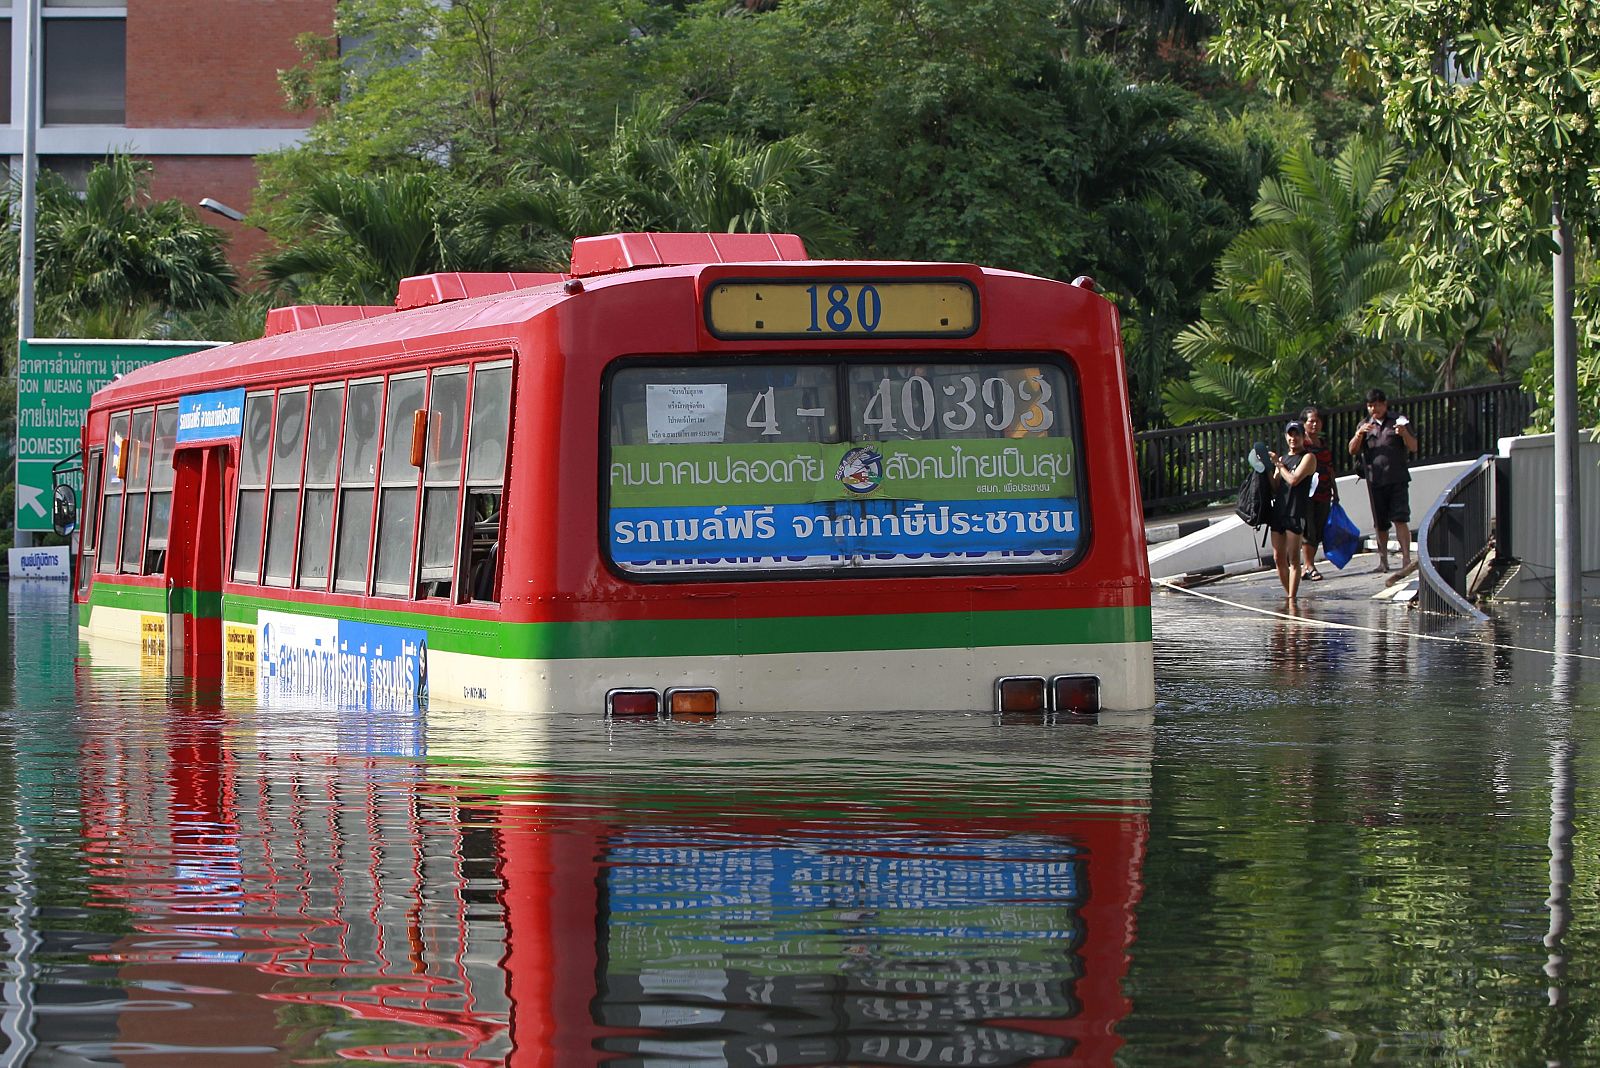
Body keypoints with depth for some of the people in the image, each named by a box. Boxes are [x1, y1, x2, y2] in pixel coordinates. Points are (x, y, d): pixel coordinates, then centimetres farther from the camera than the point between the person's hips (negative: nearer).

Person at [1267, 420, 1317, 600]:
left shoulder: (1308, 458, -1)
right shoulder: (1282, 458, 21)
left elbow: (1293, 479, -14)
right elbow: (1274, 487, 16)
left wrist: (1278, 464, -3)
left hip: (1296, 512, -7)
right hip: (1278, 510, 7)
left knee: (1293, 559, -9)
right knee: (1278, 558, 6)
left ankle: (1292, 599, -9)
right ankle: (1289, 595, 17)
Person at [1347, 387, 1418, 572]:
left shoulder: (1398, 420, 6)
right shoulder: (1365, 425, 14)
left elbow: (1413, 447, 2)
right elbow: (1352, 450, 6)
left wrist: (1405, 434, -18)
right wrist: (1359, 434, -12)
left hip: (1397, 479, -3)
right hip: (1375, 480, 3)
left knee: (1400, 520, -13)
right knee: (1380, 524, 7)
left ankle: (1406, 559, -16)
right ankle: (1383, 560, 17)